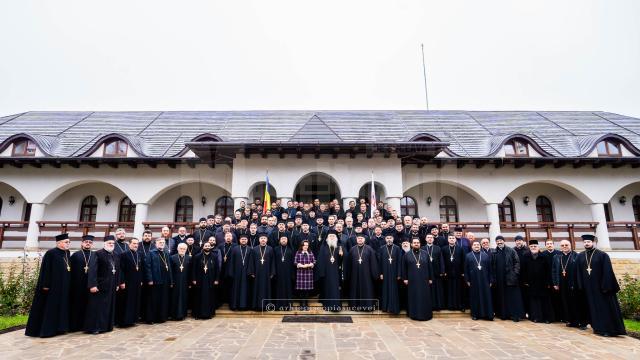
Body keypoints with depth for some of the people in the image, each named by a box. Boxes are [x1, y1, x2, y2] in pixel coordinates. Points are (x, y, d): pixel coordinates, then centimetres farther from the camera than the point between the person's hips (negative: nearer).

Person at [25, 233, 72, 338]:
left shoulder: (67, 253, 9)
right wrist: (45, 285, -18)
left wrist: (67, 285, 14)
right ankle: (45, 330, 8)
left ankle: (57, 328, 20)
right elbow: (45, 270, -14)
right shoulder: (50, 253, -12)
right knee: (49, 308, -1)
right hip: (52, 286, -8)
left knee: (61, 306, 12)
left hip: (63, 287, 8)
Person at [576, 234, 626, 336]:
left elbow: (607, 272, -9)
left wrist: (606, 286, -16)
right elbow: (579, 272, 7)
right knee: (594, 308, 9)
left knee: (605, 308, 1)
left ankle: (608, 329, 7)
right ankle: (598, 328, 16)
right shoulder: (580, 256, 8)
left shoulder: (603, 255, -4)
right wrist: (580, 286, 1)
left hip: (601, 286, -4)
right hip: (588, 287, 4)